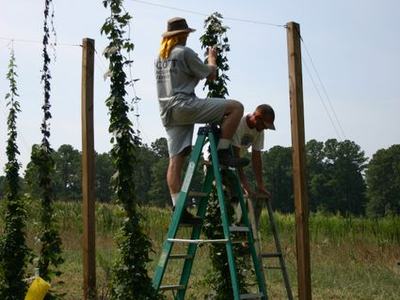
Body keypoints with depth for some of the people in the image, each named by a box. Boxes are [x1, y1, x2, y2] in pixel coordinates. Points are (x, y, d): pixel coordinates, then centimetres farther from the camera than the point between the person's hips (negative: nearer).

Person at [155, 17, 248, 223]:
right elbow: (210, 75, 1)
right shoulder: (185, 52, -3)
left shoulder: (160, 56, 21)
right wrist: (212, 59, 21)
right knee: (235, 107, -7)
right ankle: (223, 151, -11)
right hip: (183, 104, -8)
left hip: (167, 112, 8)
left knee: (176, 158, 3)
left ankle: (178, 208, 0)